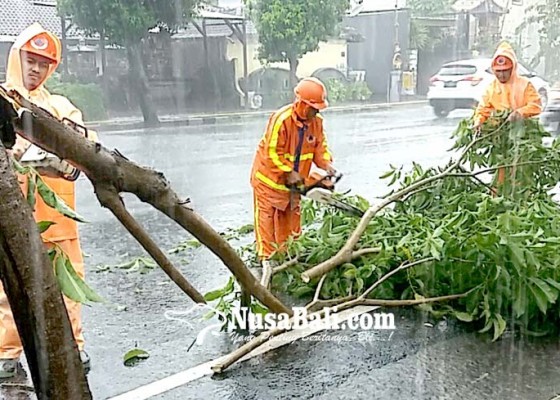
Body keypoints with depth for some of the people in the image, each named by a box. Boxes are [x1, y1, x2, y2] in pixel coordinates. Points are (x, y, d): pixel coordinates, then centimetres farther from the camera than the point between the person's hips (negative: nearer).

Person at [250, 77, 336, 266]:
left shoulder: (316, 121, -7)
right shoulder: (281, 119, -29)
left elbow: (320, 146, 1)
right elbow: (273, 153, -27)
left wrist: (326, 164, -17)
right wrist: (289, 173, -24)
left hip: (293, 179, 7)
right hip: (269, 176, -7)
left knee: (291, 216, 14)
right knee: (266, 216, 0)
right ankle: (266, 256, 5)